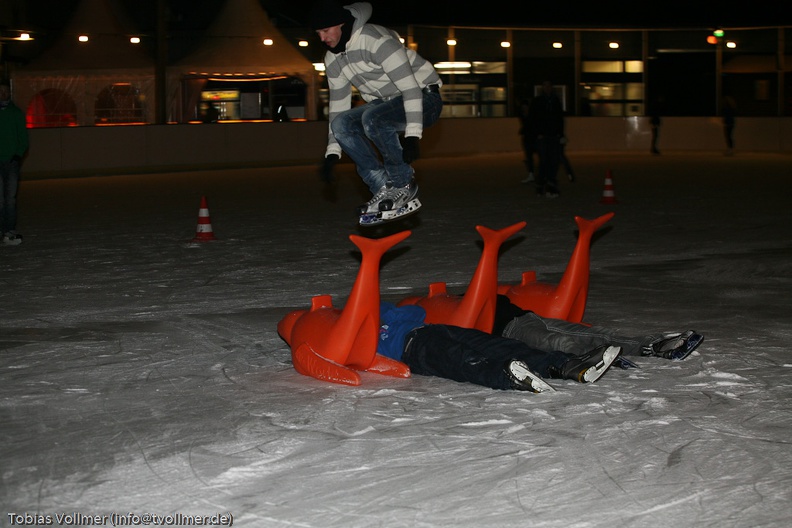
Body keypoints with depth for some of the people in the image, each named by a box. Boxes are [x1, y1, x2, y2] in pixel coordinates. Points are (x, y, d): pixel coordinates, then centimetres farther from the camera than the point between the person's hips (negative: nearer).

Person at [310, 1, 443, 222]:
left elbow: (410, 87, -29)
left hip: (424, 98, -8)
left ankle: (404, 185, -17)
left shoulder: (376, 40, -24)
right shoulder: (332, 60, 2)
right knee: (342, 123, -15)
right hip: (386, 103, 8)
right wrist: (332, 152, 1)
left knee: (372, 117, -35)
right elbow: (338, 105, 8)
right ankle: (384, 189, -13)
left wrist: (412, 135, -36)